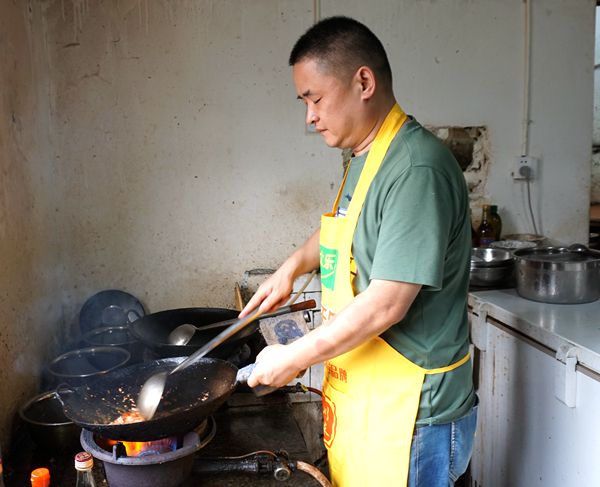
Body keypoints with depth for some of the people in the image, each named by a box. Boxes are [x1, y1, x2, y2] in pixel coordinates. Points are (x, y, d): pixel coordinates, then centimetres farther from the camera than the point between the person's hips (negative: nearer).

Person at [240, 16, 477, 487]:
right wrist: (293, 266, 10)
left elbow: (386, 305, -26)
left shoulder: (416, 169, -23)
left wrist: (293, 358, -15)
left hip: (407, 414, -8)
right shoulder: (365, 158, 7)